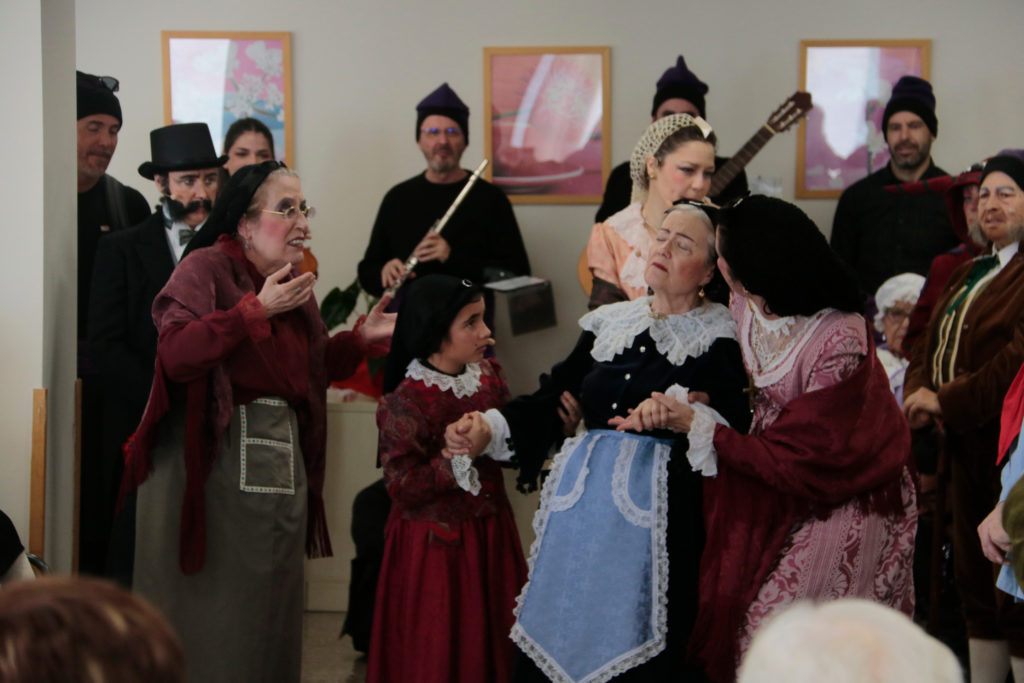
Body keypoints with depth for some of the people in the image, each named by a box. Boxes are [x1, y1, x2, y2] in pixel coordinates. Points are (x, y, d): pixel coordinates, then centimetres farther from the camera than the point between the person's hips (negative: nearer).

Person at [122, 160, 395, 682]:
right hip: (214, 458, -7)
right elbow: (175, 354, -21)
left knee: (269, 605, 9)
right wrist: (257, 309, -22)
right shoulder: (207, 267, -7)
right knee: (211, 607, -2)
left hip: (283, 458, 7)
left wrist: (361, 338, 9)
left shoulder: (296, 284, 16)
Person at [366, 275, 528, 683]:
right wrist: (460, 457, -25)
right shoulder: (404, 403, -17)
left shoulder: (488, 376, 3)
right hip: (434, 545, -6)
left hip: (490, 535, 6)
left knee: (494, 644, 11)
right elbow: (402, 488, -19)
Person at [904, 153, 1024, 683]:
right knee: (976, 585, 14)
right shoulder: (968, 275, 21)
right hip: (967, 449, 9)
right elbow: (928, 345, 20)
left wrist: (948, 401, -15)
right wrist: (918, 392, -1)